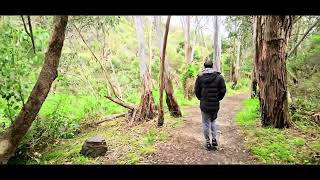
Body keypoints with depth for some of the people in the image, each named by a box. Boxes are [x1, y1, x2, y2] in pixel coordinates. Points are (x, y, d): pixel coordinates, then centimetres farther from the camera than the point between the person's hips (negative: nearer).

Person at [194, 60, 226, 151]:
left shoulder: (200, 77, -4)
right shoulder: (219, 77, -4)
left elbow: (196, 91, -3)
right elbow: (223, 90, -4)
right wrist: (218, 99, 10)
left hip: (204, 105, -1)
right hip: (215, 105, 1)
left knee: (206, 123, 10)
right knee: (213, 121, 23)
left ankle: (208, 142, 17)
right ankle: (214, 139, 17)